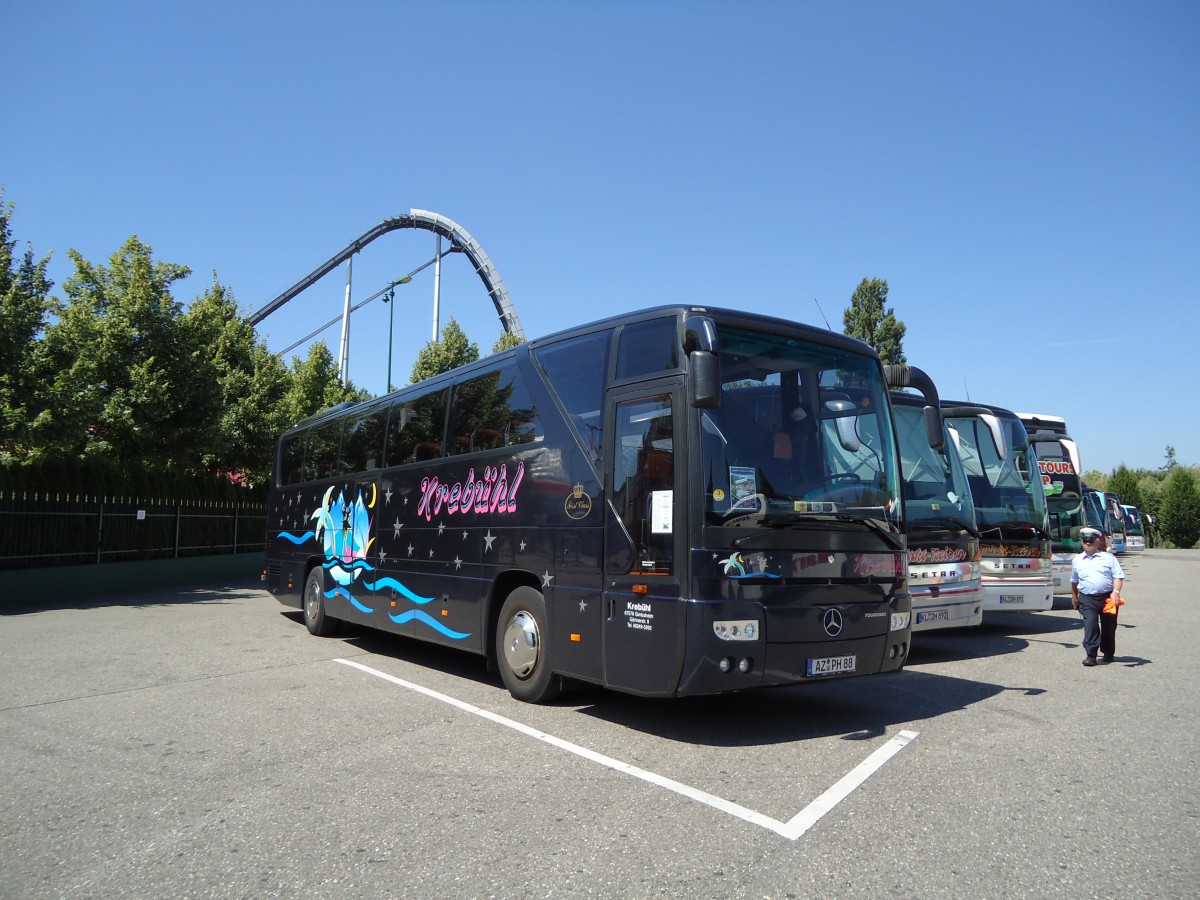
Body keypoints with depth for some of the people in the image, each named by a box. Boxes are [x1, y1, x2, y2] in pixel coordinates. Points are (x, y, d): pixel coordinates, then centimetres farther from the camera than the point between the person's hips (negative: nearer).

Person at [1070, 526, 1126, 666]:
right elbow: (1074, 581, 22)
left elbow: (1118, 576, -2)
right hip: (1087, 598, 1)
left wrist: (1116, 592, -17)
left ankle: (1108, 653, 27)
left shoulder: (1108, 557, 3)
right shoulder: (1077, 560, 12)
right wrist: (1074, 597, 24)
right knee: (1090, 625, -12)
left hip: (1108, 597, 0)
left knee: (1109, 627, 10)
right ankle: (1091, 655, -11)